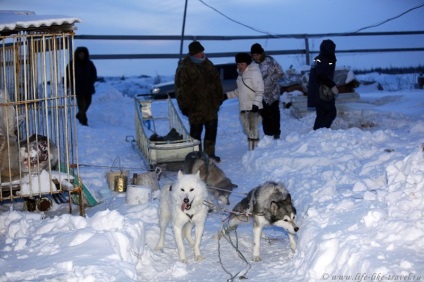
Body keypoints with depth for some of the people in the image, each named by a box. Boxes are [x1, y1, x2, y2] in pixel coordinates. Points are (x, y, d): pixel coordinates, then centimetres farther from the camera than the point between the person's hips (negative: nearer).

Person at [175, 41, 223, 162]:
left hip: (211, 106, 6)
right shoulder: (184, 68, -10)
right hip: (195, 107, -6)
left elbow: (217, 82, 16)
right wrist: (184, 106, -12)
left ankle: (209, 153, 22)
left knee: (212, 130, 10)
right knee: (196, 131, 2)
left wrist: (219, 99, 14)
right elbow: (181, 89, -11)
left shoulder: (208, 64, 9)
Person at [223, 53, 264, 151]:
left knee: (252, 131, -10)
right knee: (247, 130, 10)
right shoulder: (241, 74, 16)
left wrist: (256, 103, -24)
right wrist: (227, 95, 19)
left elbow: (260, 90, -14)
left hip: (253, 109, -8)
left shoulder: (254, 72, -9)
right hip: (243, 108, 9)